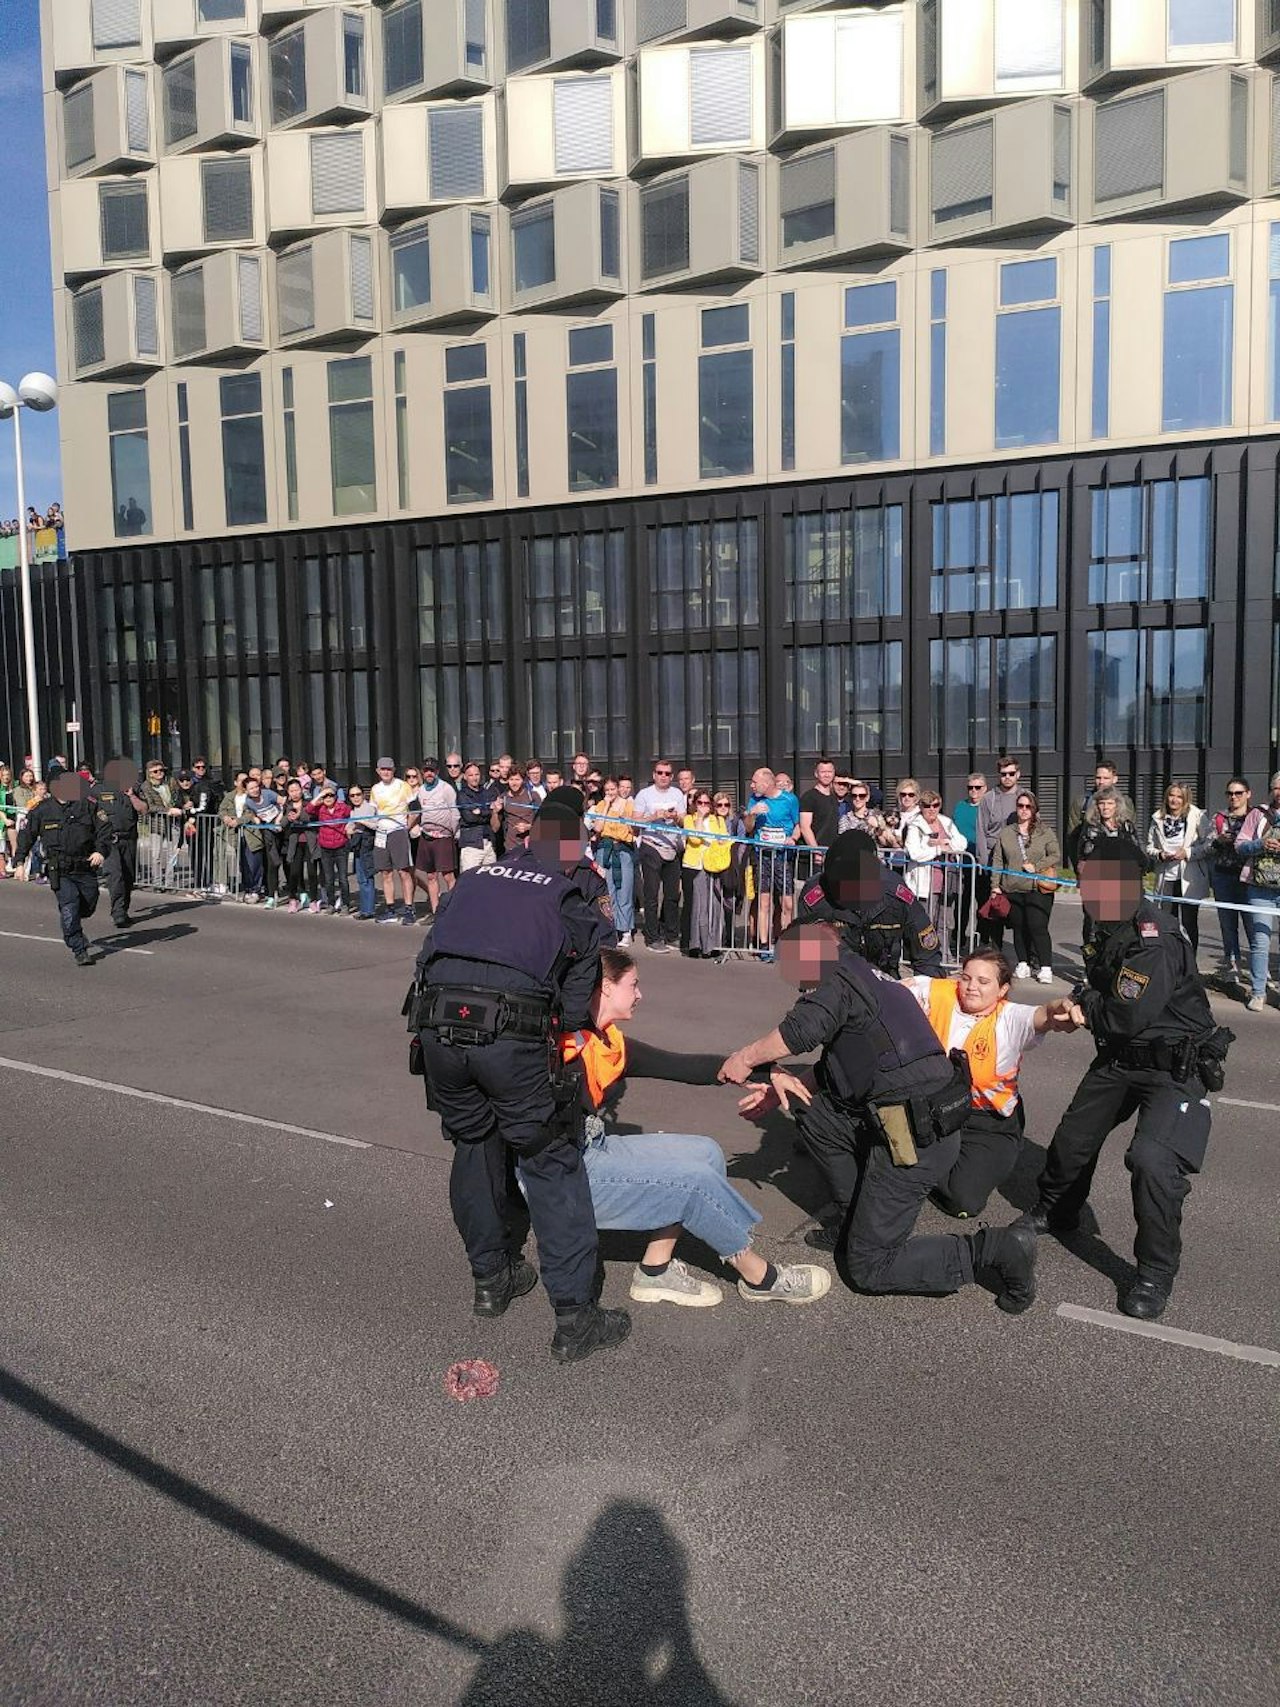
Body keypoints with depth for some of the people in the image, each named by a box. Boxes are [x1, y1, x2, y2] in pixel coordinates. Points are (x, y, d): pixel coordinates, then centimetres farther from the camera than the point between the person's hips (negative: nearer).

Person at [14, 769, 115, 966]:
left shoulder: (88, 805, -1)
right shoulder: (41, 810, 1)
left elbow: (106, 830, 1)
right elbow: (25, 835, 13)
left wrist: (101, 851, -16)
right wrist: (20, 862, 10)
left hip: (86, 868, 2)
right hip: (59, 872, -2)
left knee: (88, 908, 12)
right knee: (69, 910, -11)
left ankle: (72, 928, 44)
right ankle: (80, 951, -1)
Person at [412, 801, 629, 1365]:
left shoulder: (471, 879, 21)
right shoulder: (577, 906, 11)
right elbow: (574, 1011, 8)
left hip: (437, 1025, 4)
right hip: (509, 1036, -4)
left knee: (473, 1144, 24)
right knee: (551, 1164, 8)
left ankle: (491, 1278, 37)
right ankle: (575, 1317, 8)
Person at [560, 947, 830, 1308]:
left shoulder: (613, 1044, 9)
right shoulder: (568, 1044, -17)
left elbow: (684, 1067, 8)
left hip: (596, 1151, 10)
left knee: (705, 1154, 5)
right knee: (696, 1180, -13)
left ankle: (656, 1271, 5)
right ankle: (761, 1279, 9)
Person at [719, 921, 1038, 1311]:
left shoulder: (841, 980, -7)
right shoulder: (871, 979, 21)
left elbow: (802, 1029, -26)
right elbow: (839, 1073, 23)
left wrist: (746, 1057, -12)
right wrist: (788, 1083, 14)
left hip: (913, 1142, -9)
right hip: (933, 1127, 9)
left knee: (870, 1268, 1)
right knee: (814, 1113, 18)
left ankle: (992, 1251, -4)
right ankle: (854, 1222, 22)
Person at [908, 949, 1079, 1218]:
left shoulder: (1010, 1019, -17)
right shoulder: (938, 993, -7)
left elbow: (1040, 1017, -38)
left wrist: (1059, 1009, -63)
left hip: (989, 1125, -3)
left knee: (964, 1201, -18)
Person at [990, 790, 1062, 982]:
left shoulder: (1045, 832, 5)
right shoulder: (1005, 833, 12)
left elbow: (1056, 856, 1)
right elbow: (997, 861, 12)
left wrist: (1036, 866, -11)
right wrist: (995, 885, 5)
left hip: (1038, 889, -3)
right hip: (1012, 890, 3)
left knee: (1038, 927, -10)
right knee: (1019, 927, 7)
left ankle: (1045, 967, -4)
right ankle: (1023, 964, 19)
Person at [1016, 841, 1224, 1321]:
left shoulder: (1156, 939, -28)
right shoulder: (1107, 927, 0)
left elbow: (1130, 1015, -30)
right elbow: (1095, 983, 14)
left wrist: (1087, 1009, -11)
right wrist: (1084, 1000, -9)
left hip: (1175, 1066, -9)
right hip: (1120, 1057, 9)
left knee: (1153, 1159, -25)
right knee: (1073, 1135, 18)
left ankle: (1155, 1273, -6)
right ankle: (1055, 1212, 46)